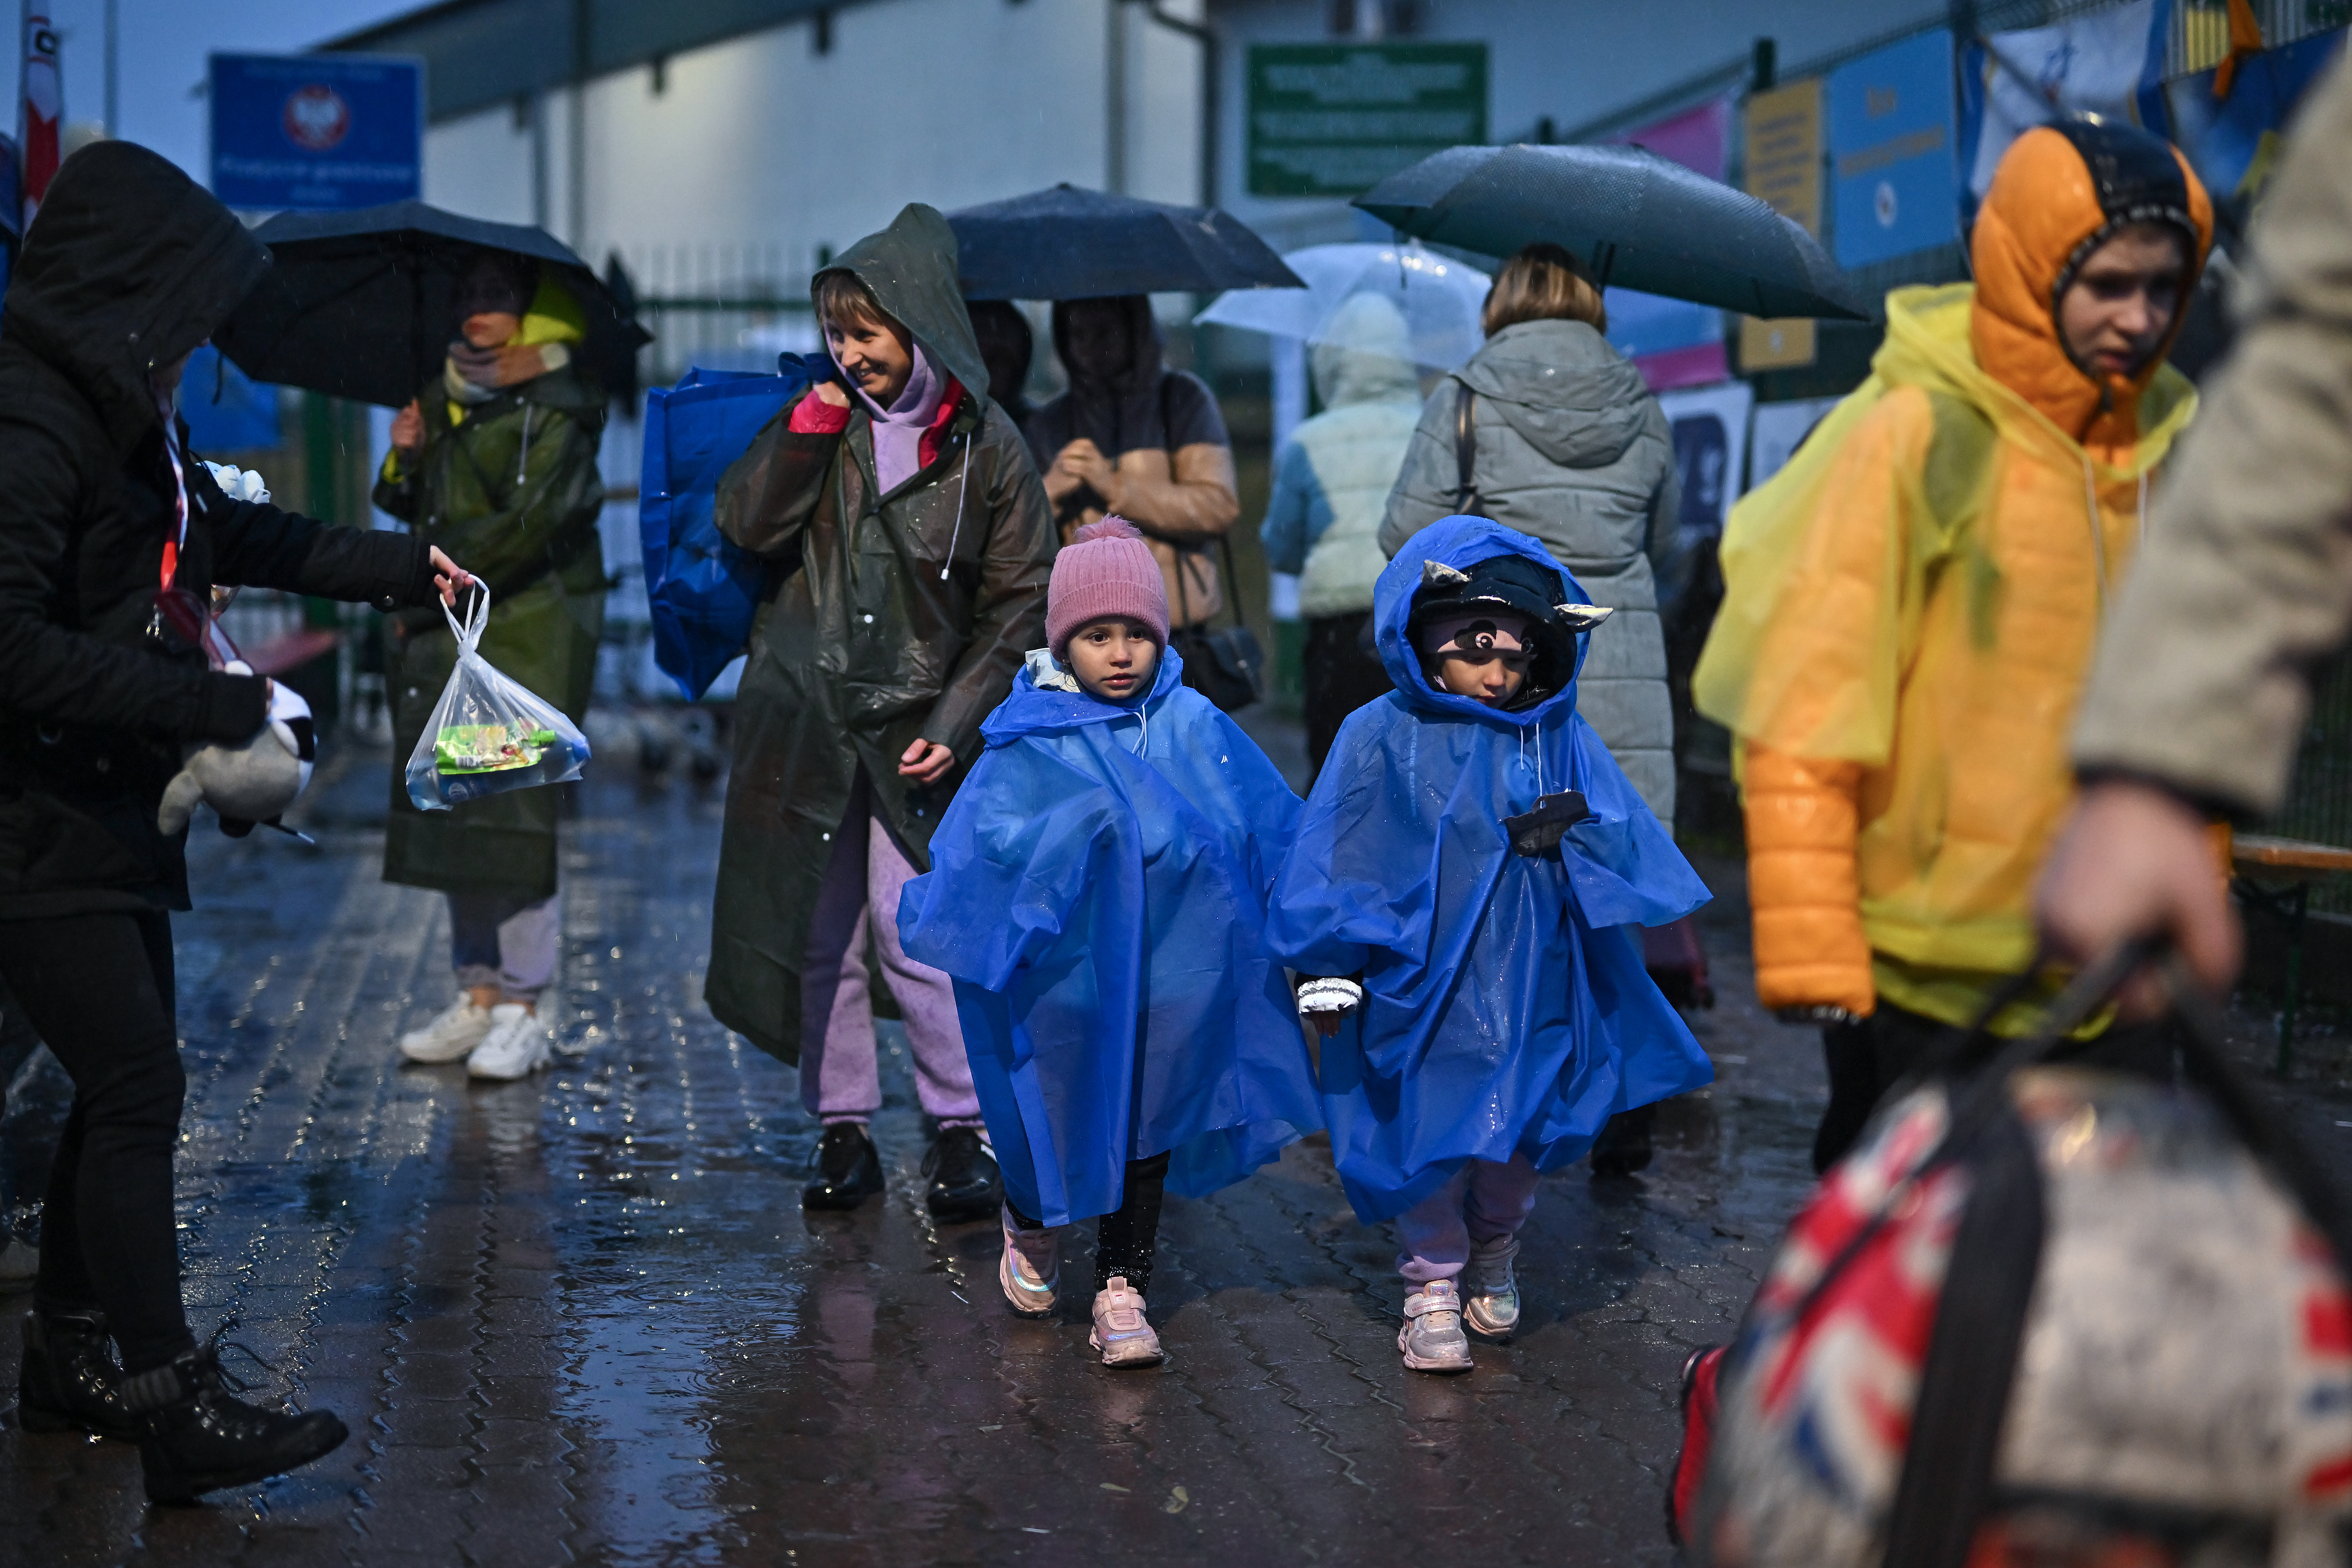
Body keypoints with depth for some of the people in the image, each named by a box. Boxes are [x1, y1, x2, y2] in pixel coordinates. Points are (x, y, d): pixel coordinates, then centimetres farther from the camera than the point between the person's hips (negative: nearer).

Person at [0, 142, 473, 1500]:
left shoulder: (124, 413, 11)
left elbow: (231, 533, 27)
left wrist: (397, 567, 28)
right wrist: (206, 702, -25)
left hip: (110, 809, 10)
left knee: (127, 1083, 15)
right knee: (137, 1087, -9)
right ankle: (173, 1405, -5)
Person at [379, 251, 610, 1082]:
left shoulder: (556, 417, -7)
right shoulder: (451, 402, 15)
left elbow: (519, 528, -16)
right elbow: (417, 509, 23)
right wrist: (405, 459, 2)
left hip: (527, 642, -8)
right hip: (450, 639, 8)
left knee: (513, 823, -8)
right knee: (454, 821, 9)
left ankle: (522, 1014, -1)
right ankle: (479, 997, 18)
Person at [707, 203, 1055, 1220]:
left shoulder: (985, 445, -2)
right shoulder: (824, 421, 6)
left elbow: (1019, 603, 0)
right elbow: (746, 527, -4)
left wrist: (955, 723, -7)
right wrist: (811, 422, -11)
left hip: (911, 732, -3)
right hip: (801, 718, 3)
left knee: (914, 935, -8)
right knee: (816, 936, 6)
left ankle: (960, 1134, 7)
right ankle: (843, 1131, 17)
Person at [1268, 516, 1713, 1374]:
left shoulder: (1561, 740, 3)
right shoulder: (1382, 739, -5)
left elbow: (1630, 844, 2)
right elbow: (1333, 863, -3)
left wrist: (1575, 830, -19)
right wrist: (1330, 976, -4)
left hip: (1533, 984, 3)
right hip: (1423, 981, -3)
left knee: (1521, 1140, 13)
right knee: (1432, 1138, 5)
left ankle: (1493, 1256, 40)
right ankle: (1432, 1288, 24)